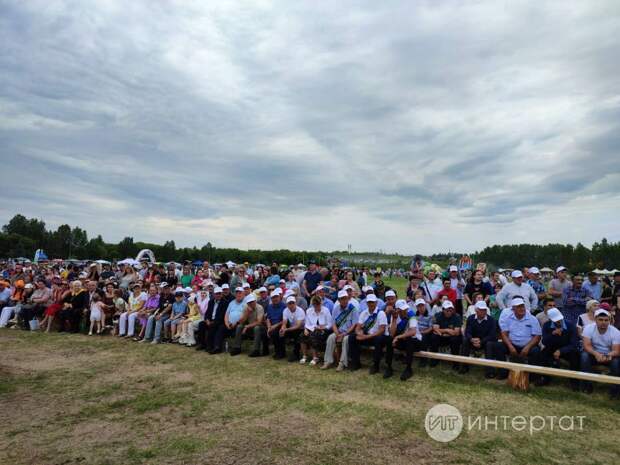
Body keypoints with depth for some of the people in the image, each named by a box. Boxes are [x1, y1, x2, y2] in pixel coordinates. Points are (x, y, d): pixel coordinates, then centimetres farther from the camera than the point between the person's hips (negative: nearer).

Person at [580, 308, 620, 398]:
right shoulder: (588, 328, -16)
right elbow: (587, 345, -23)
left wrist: (610, 355, -47)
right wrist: (596, 354, -44)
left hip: (609, 355, 0)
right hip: (594, 354, 0)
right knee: (584, 356, -31)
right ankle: (587, 384, -15)